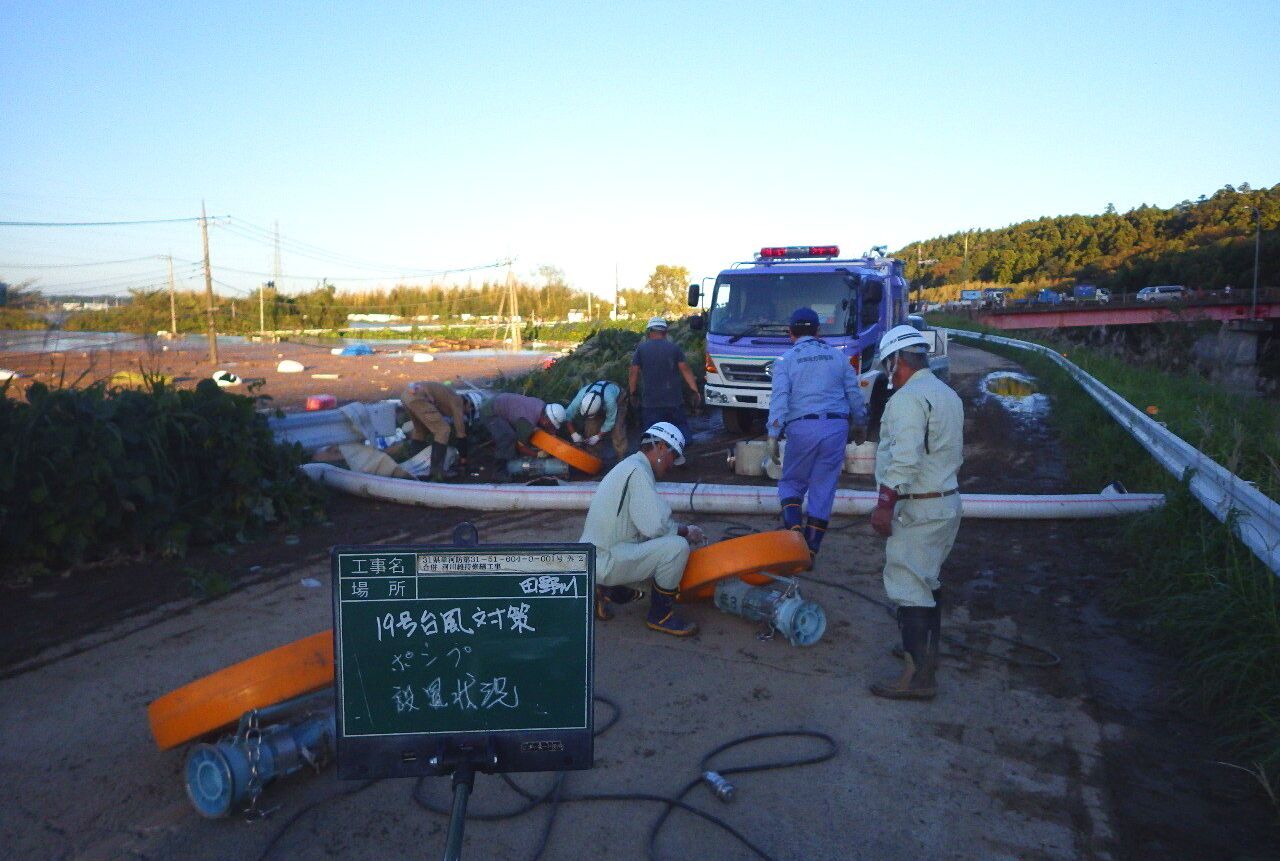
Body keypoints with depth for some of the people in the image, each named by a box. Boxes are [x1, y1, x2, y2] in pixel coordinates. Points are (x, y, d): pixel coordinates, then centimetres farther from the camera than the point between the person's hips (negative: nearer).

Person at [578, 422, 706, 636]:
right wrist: (687, 532, -4)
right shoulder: (638, 471, -15)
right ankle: (660, 615, -2)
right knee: (677, 546, -18)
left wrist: (679, 530, 13)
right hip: (605, 561, -10)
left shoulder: (629, 465, 17)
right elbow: (655, 526, -21)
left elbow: (644, 522, 20)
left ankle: (609, 590, 15)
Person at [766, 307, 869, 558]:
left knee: (791, 484, 14)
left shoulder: (785, 361, 3)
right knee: (823, 490, 8)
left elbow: (779, 400, -7)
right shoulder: (838, 356, 12)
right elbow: (854, 395, 13)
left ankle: (794, 534, -9)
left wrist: (773, 437, -7)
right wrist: (860, 425, 26)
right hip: (836, 427, 2)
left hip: (802, 428, -2)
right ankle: (811, 551, 8)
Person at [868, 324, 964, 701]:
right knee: (928, 580, 21)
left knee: (908, 586, -8)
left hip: (918, 509, -10)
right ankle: (927, 650, 34)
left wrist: (885, 503, -25)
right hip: (947, 500, 10)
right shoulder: (947, 394, 15)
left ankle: (919, 675, -7)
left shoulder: (908, 398, -17)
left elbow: (905, 457, -27)